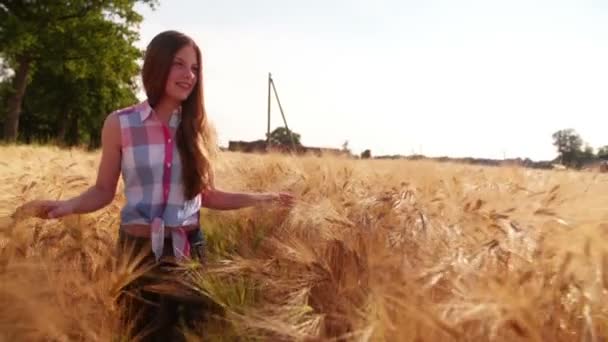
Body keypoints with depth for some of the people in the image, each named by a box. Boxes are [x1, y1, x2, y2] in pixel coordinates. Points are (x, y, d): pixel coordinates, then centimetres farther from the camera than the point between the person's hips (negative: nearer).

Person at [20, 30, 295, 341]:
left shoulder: (198, 128, 1)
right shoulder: (120, 124, -5)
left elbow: (206, 195, 5)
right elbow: (103, 191, 0)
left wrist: (264, 198, 3)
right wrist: (67, 205, -19)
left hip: (188, 249, 2)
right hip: (138, 249, -2)